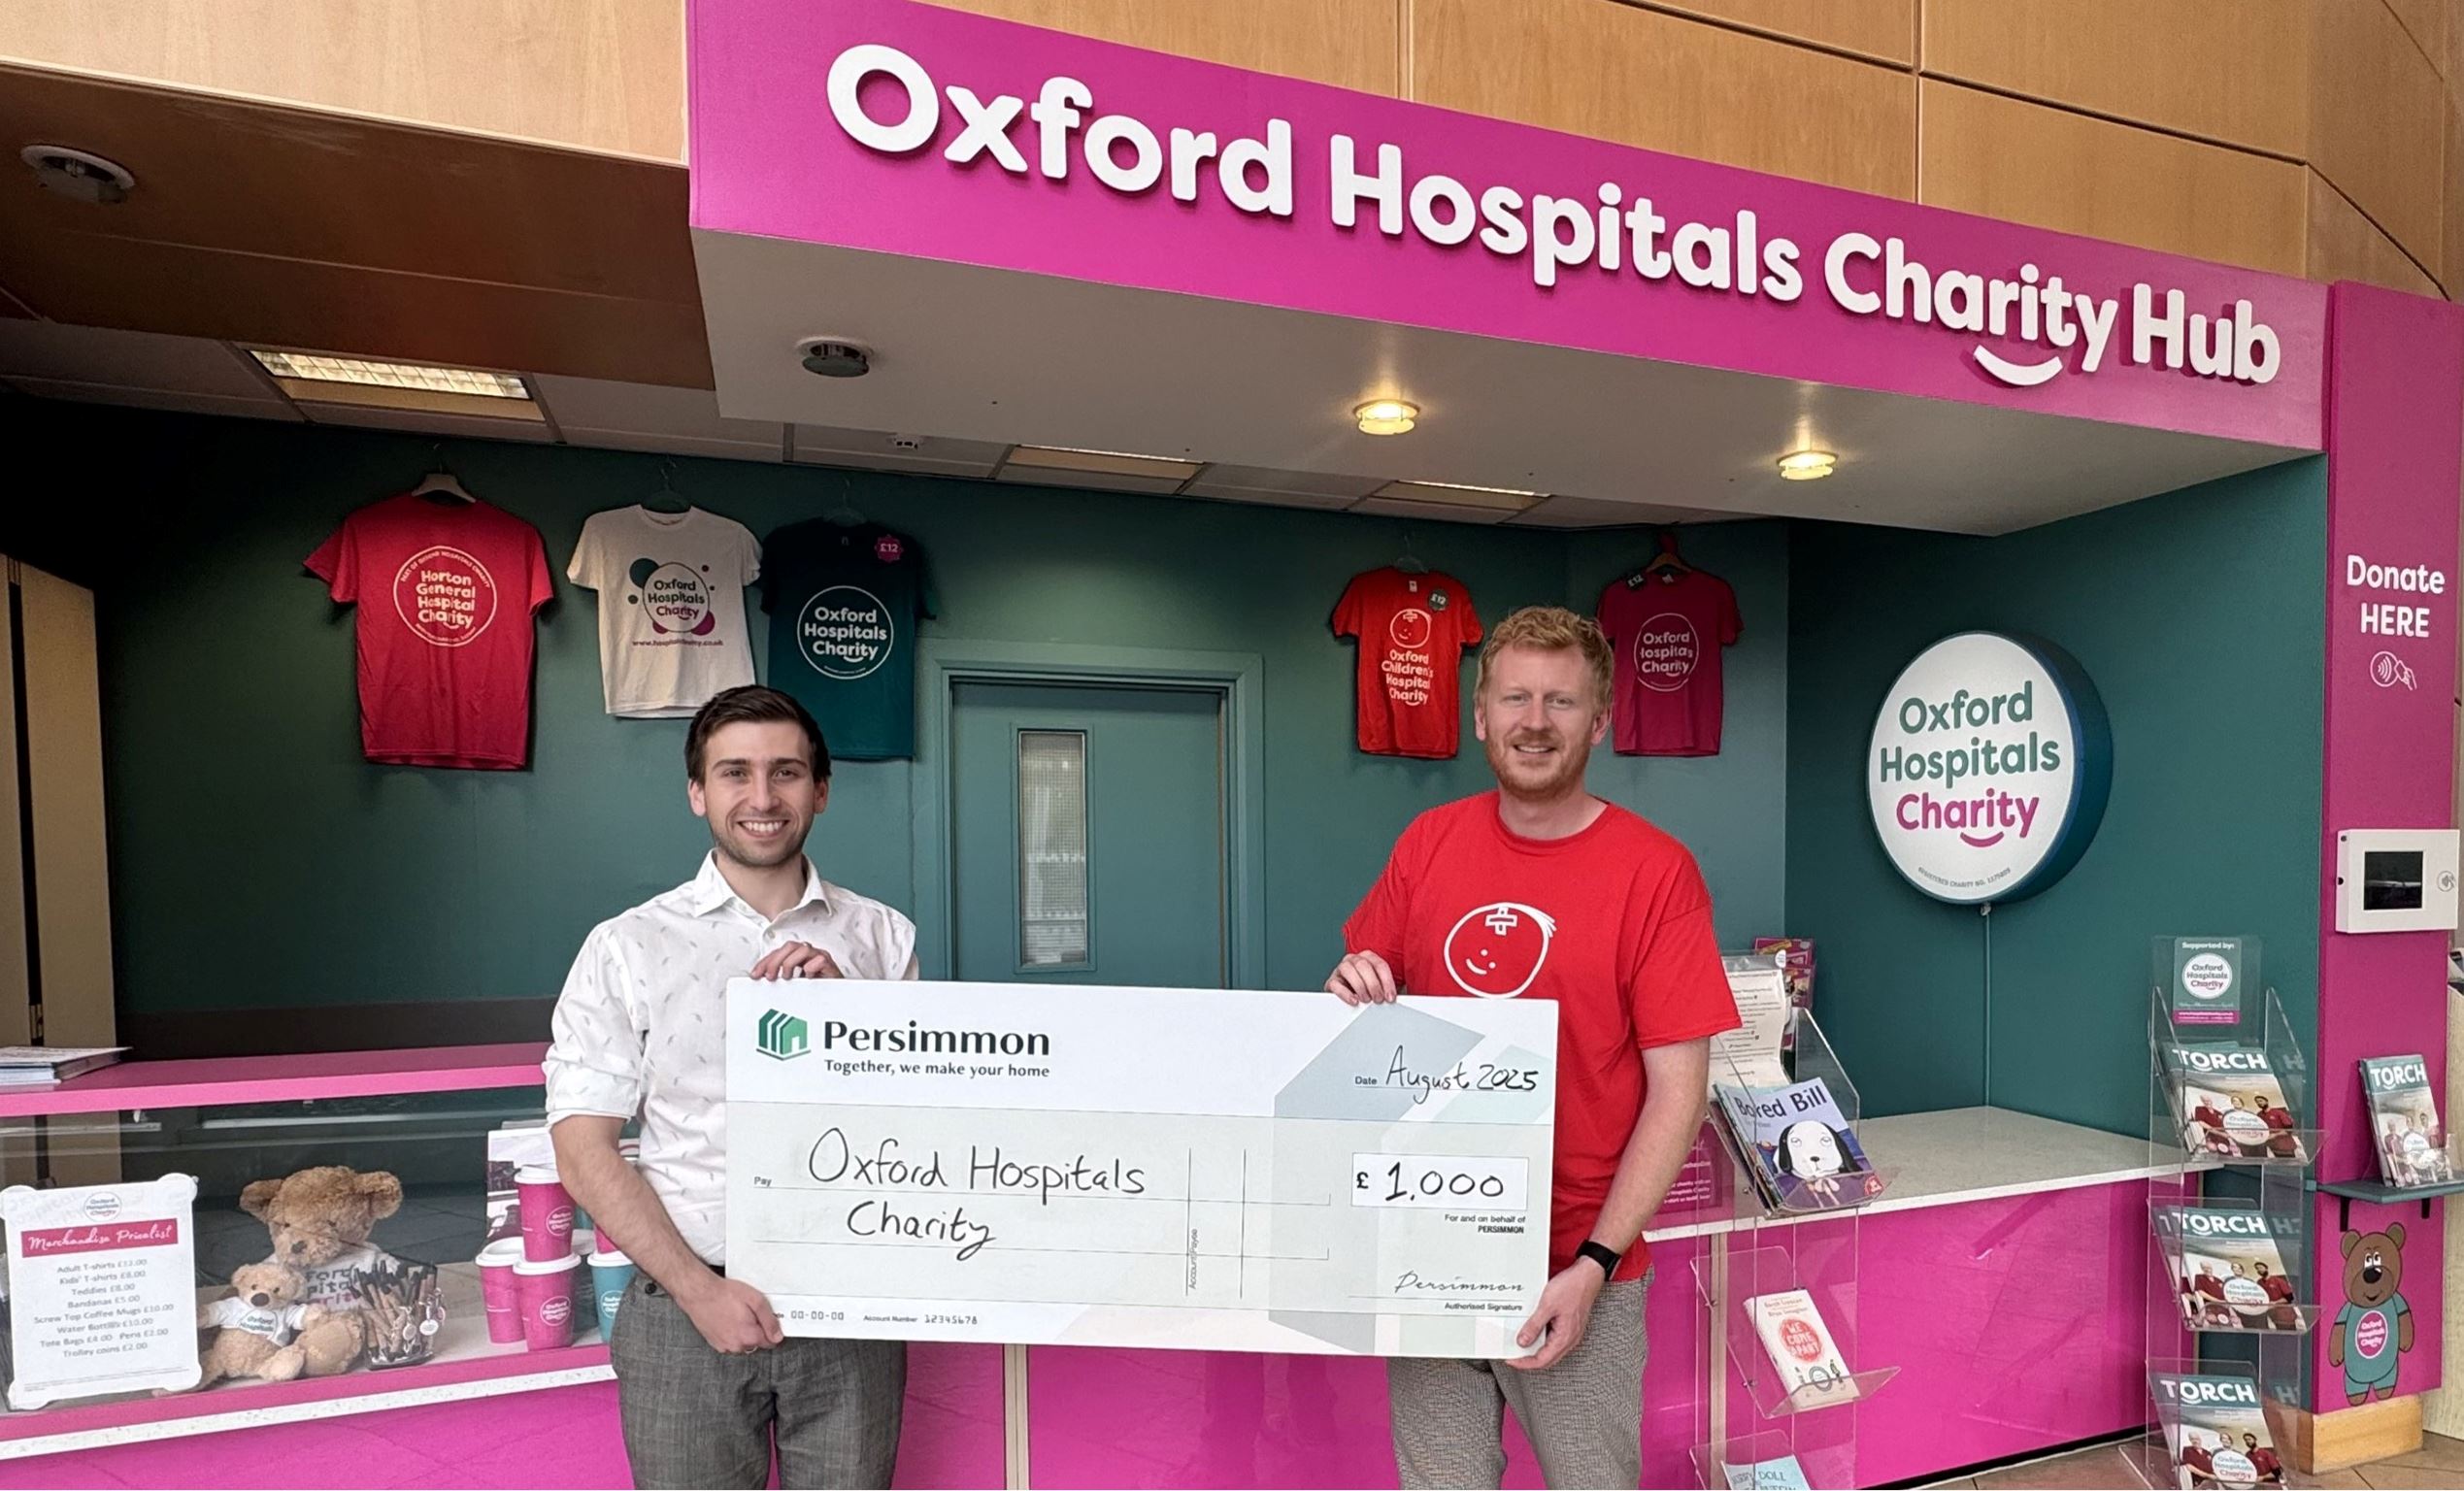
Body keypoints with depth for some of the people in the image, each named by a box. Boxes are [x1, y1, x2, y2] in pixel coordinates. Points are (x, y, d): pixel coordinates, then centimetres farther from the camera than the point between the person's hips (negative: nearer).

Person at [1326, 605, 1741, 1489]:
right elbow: (1374, 1003, 12)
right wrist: (1356, 991, -11)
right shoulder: (1426, 844, 0)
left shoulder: (1655, 870, -10)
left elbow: (1676, 1090, -10)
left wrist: (1594, 1265, -15)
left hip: (1576, 1268, -3)